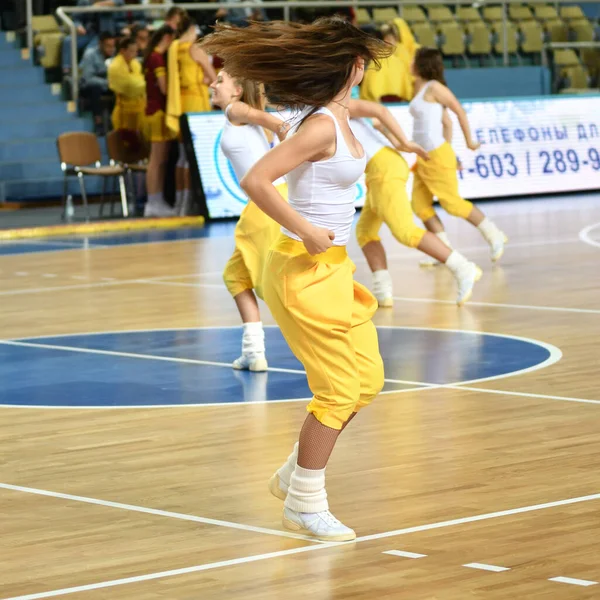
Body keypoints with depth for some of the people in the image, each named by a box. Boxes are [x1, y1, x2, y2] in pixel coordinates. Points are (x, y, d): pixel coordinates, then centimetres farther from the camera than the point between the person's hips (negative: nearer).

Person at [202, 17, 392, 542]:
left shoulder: (339, 118, 7)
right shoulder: (322, 126, -20)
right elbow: (255, 181, -26)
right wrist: (307, 231, -22)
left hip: (334, 267, 9)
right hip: (305, 272, -9)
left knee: (368, 380, 13)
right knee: (339, 391, -5)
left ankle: (296, 473, 28)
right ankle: (305, 504, 9)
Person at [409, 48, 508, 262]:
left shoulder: (434, 88, -12)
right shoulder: (420, 89, 12)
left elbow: (460, 111, -8)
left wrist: (469, 141, -3)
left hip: (437, 155, -9)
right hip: (423, 158, 9)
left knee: (451, 202, -4)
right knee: (420, 206, 1)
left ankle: (494, 235, 10)